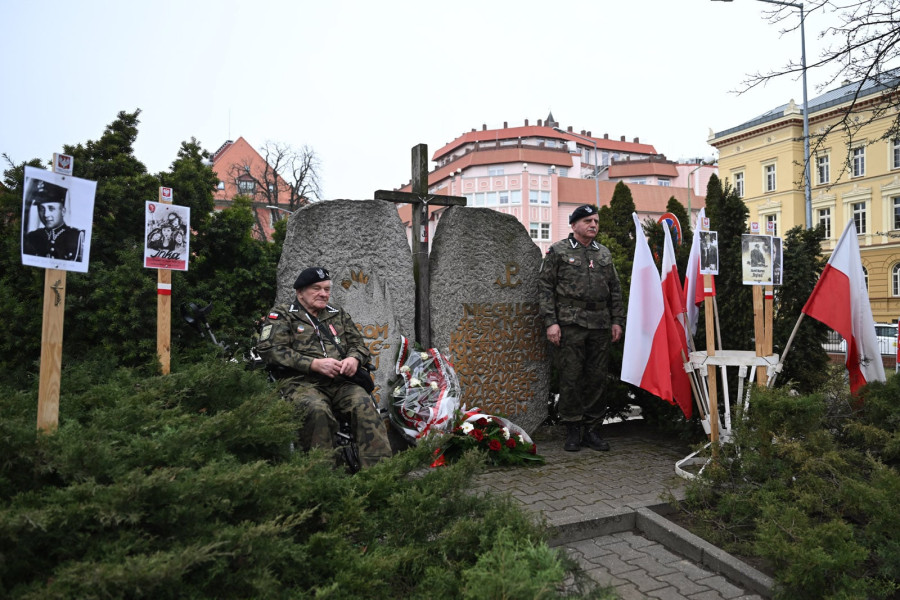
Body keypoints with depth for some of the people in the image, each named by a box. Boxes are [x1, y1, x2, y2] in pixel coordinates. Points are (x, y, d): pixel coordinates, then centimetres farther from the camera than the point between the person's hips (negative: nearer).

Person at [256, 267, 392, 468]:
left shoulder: (338, 315, 25)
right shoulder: (281, 315, 11)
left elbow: (359, 343, 25)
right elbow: (270, 349, -4)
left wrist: (354, 358, -3)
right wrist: (314, 364, -13)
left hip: (340, 383, 4)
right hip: (302, 383, -3)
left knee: (364, 405, -28)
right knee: (318, 410, -37)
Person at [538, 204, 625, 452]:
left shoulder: (604, 253, 17)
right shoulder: (558, 251, 2)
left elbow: (615, 290, 19)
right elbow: (545, 287, -2)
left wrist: (617, 321, 11)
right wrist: (551, 321, -10)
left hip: (601, 326, 5)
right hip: (571, 323, -4)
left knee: (597, 378, 6)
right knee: (571, 377, -2)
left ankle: (592, 429, 17)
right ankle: (573, 430, 9)